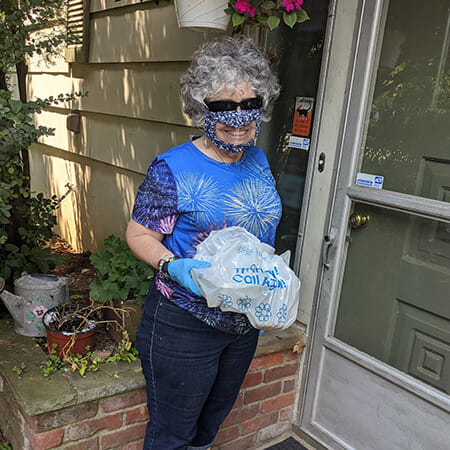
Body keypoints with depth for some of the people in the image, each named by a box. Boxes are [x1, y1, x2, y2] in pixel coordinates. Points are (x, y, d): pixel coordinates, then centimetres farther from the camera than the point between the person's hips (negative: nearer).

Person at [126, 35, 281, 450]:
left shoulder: (258, 160, 2)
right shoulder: (173, 168, -19)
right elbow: (139, 234, -14)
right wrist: (175, 267, -31)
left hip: (246, 321, 6)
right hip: (185, 326, -6)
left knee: (214, 416, 28)